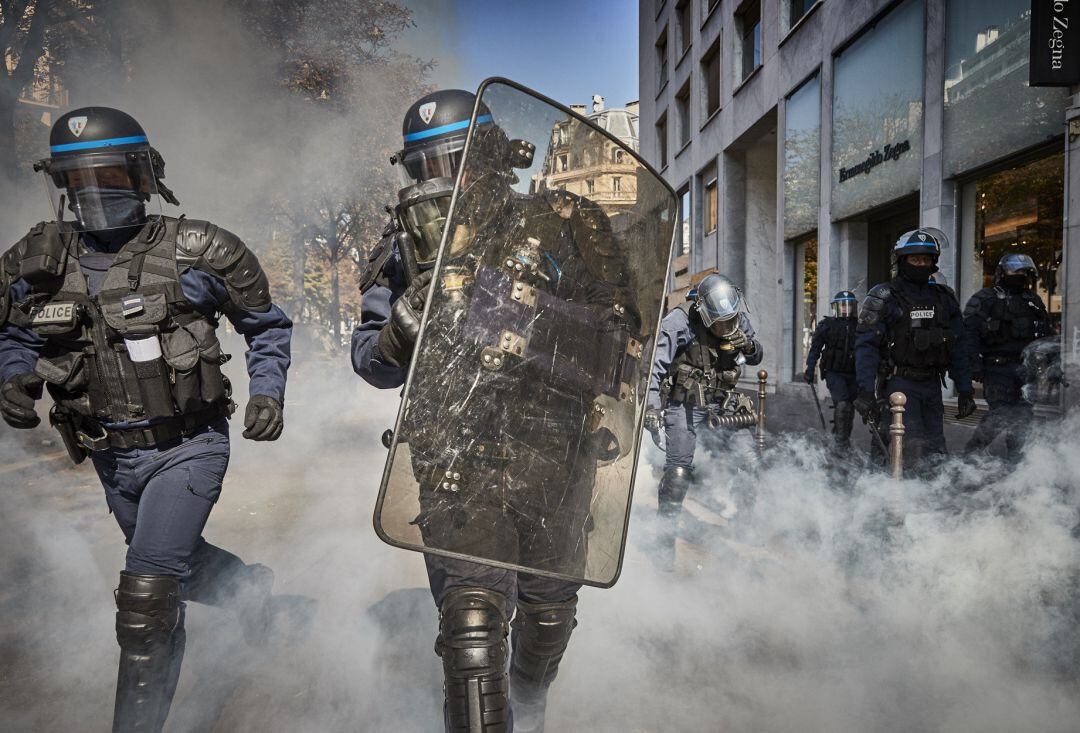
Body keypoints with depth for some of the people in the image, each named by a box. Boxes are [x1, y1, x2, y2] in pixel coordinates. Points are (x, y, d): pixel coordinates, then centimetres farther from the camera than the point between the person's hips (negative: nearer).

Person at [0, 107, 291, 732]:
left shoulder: (194, 252, -11)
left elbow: (267, 324, 1)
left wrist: (268, 393, -11)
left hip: (188, 448, -5)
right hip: (113, 458, 5)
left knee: (146, 599, -12)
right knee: (176, 560, 26)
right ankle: (251, 586, 56)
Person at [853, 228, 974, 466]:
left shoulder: (944, 298, 13)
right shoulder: (883, 297, -3)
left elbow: (956, 347, 16)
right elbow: (866, 345, -9)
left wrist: (965, 390, 11)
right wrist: (866, 390, -19)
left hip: (932, 384, 6)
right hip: (899, 383, -5)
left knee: (936, 451, 6)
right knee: (913, 450, -15)